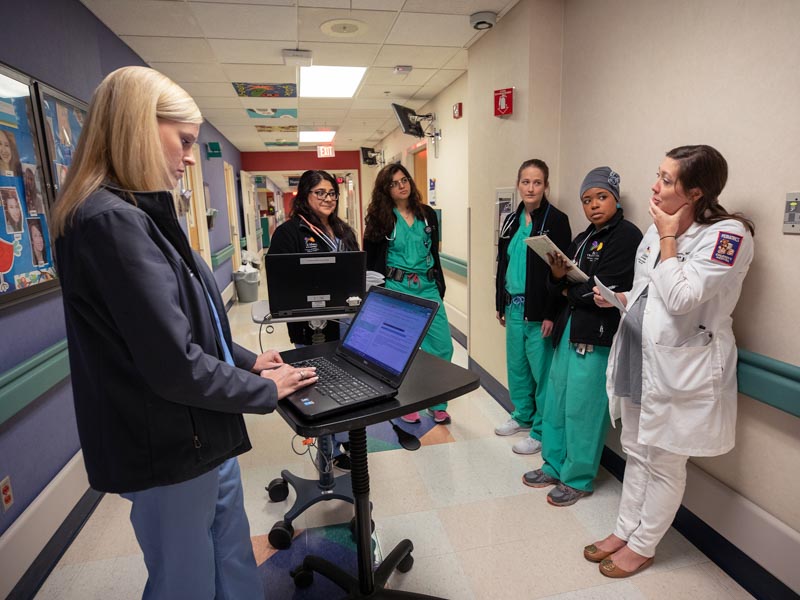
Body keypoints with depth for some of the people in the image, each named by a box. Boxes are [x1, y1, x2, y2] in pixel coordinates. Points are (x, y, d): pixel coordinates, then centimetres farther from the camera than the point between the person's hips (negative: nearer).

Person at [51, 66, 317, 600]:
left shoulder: (140, 215, 9)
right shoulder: (112, 222, -24)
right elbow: (176, 366, -27)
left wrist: (246, 359, 11)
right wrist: (267, 391, -13)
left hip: (202, 435, 9)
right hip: (172, 449, -9)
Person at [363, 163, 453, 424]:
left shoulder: (427, 214, 9)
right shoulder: (380, 218, -1)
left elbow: (434, 254, 13)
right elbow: (371, 261, 1)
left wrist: (440, 286, 11)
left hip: (427, 287, 3)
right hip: (396, 288, -3)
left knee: (442, 346, 1)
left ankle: (437, 405, 21)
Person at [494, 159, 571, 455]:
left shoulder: (556, 220, -8)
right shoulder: (512, 220, 11)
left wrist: (551, 314, -16)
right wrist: (500, 303, 16)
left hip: (538, 309, -6)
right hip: (514, 306, 7)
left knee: (542, 370, 2)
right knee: (516, 364, 16)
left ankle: (542, 431, 16)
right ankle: (523, 415, 35)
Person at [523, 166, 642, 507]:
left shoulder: (627, 235, -9)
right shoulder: (582, 240, 15)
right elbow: (558, 287, 12)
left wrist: (570, 291, -1)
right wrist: (558, 275, -10)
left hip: (598, 336, -8)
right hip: (569, 328, 8)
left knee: (583, 409, 1)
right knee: (556, 400, 14)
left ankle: (578, 479, 20)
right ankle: (555, 466, 30)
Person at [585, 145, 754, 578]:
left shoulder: (729, 233, -15)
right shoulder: (659, 227, 8)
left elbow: (679, 298, -24)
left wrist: (669, 238, -16)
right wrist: (618, 298, 0)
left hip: (679, 366, -7)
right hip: (639, 355, 7)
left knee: (664, 463, 10)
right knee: (636, 452, 19)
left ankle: (643, 546, 30)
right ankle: (624, 531, 36)